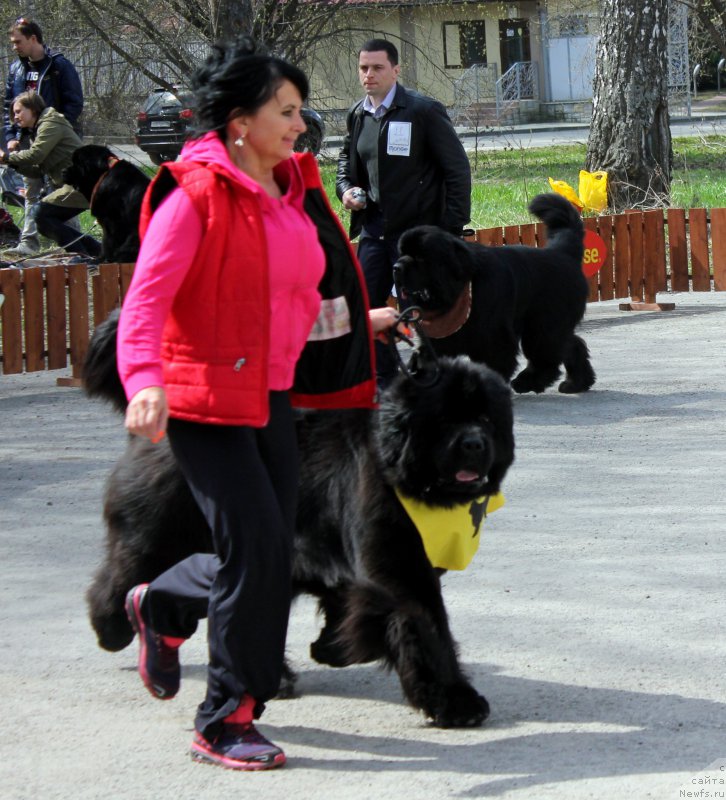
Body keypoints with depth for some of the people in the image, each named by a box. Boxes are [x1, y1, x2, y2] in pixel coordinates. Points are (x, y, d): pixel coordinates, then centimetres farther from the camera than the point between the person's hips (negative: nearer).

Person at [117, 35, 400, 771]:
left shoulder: (294, 191, 10)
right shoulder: (195, 194, -14)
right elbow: (146, 300, -21)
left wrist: (360, 323, 29)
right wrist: (145, 382, -36)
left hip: (272, 394, 8)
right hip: (205, 398, -8)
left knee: (268, 554, 8)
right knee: (256, 546, -12)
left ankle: (160, 606, 39)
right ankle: (224, 725, 1)